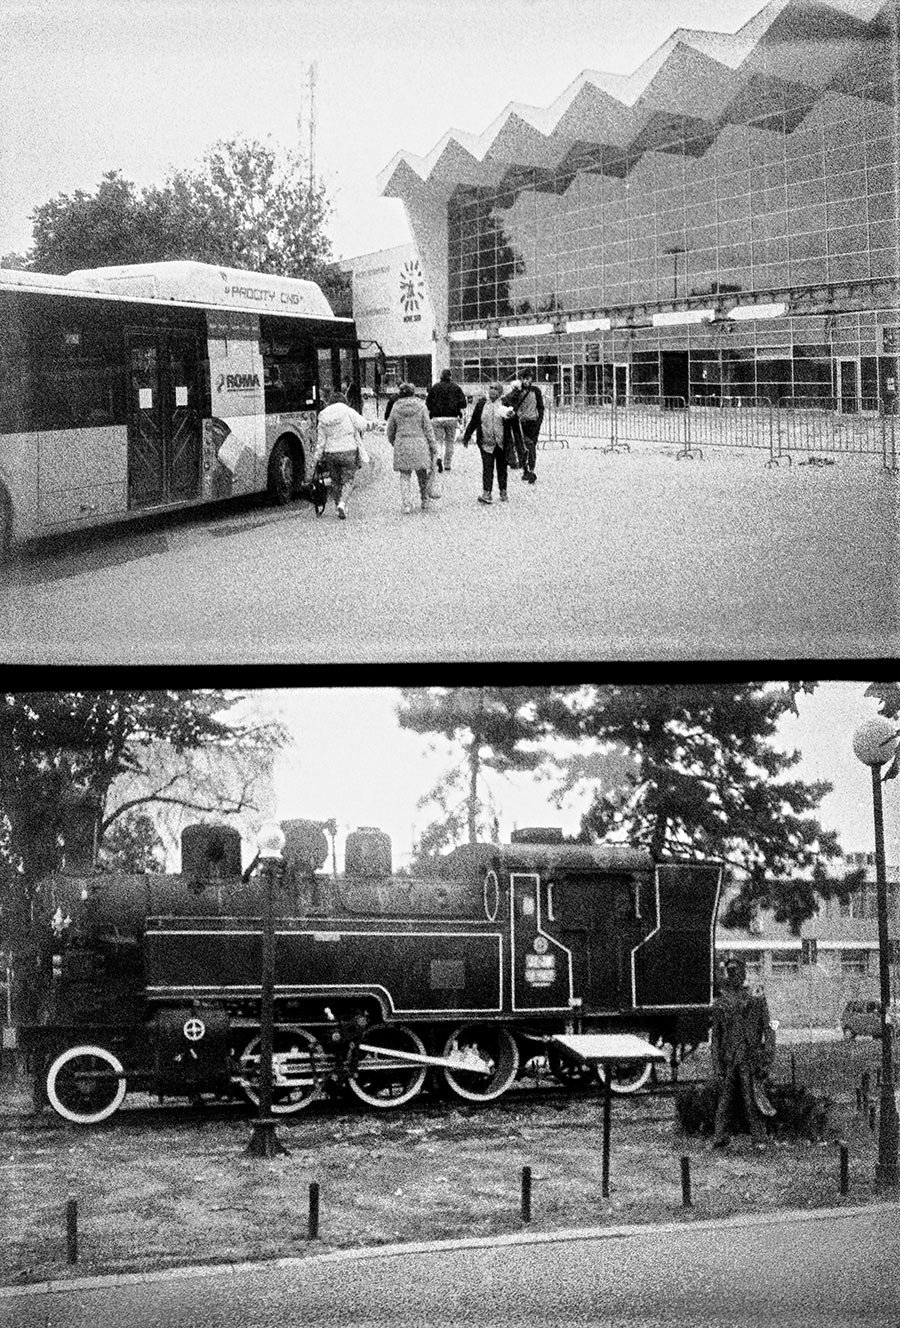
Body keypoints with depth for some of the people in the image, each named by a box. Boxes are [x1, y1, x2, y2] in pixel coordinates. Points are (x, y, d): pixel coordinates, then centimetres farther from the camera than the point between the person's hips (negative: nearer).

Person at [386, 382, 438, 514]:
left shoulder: (396, 409, 2)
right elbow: (428, 428, -3)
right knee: (422, 474, 15)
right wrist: (433, 447, 3)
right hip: (419, 444, -1)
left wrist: (394, 444, 27)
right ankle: (424, 500, 25)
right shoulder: (421, 407, -3)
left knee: (405, 476, 5)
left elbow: (390, 430, 9)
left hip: (401, 445, 1)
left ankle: (407, 504, -6)